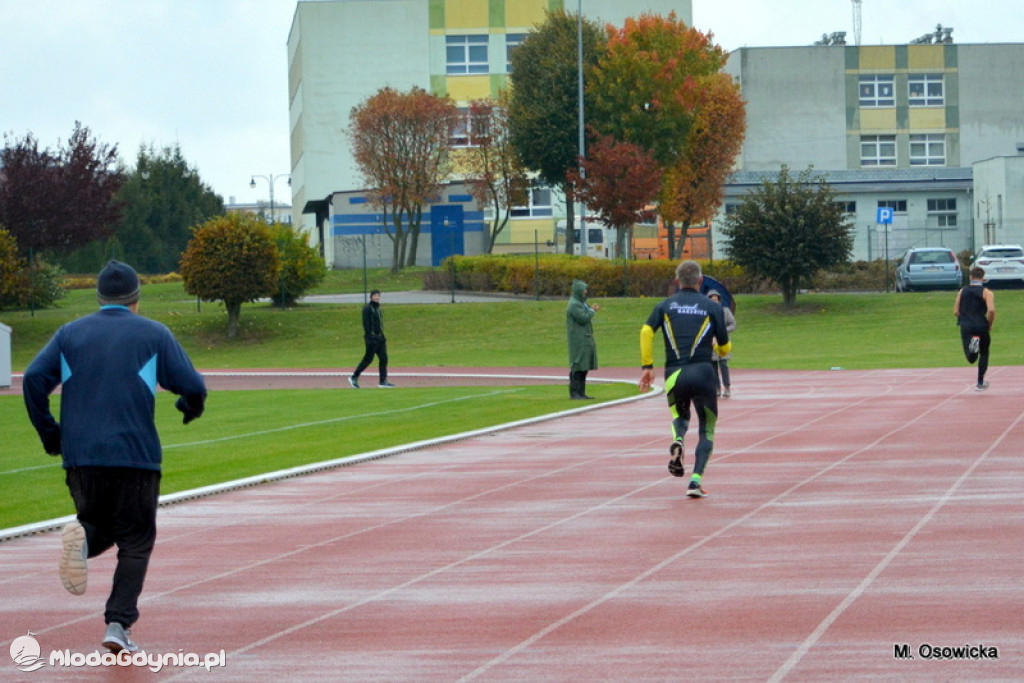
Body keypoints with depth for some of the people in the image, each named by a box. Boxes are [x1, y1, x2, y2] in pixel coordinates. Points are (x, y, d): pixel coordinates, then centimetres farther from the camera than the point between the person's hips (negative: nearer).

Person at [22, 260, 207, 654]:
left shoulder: (70, 334, 12)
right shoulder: (154, 334, 5)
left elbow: (34, 379, 1)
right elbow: (193, 386, -1)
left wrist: (49, 435, 10)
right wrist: (191, 407, 22)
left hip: (80, 456, 3)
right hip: (135, 455, -3)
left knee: (100, 526, 20)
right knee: (135, 542, 6)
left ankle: (83, 539, -16)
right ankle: (119, 624, -8)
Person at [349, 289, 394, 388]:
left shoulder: (378, 308, 16)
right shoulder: (367, 308, -10)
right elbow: (366, 324, -16)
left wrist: (382, 336, 19)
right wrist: (369, 337, -22)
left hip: (380, 337, 8)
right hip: (372, 338, -8)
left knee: (383, 358, 2)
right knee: (368, 359, -4)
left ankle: (383, 381, 3)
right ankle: (354, 377, 8)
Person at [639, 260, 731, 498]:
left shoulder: (665, 306, 11)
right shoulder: (712, 307, 7)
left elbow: (646, 331, -5)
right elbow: (725, 348, 8)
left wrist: (647, 366, -2)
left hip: (674, 374, 2)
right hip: (703, 372, -2)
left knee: (680, 416, 28)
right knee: (706, 430, 9)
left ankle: (677, 442, -7)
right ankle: (696, 480, -9)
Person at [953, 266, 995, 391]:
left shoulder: (962, 292, 10)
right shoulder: (987, 292, -1)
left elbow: (956, 312, 8)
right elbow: (991, 310, -16)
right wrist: (989, 325, 0)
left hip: (966, 327, 2)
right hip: (981, 327, -2)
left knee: (971, 359, 1)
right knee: (984, 354, 20)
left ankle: (973, 343, -34)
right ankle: (980, 383, 19)